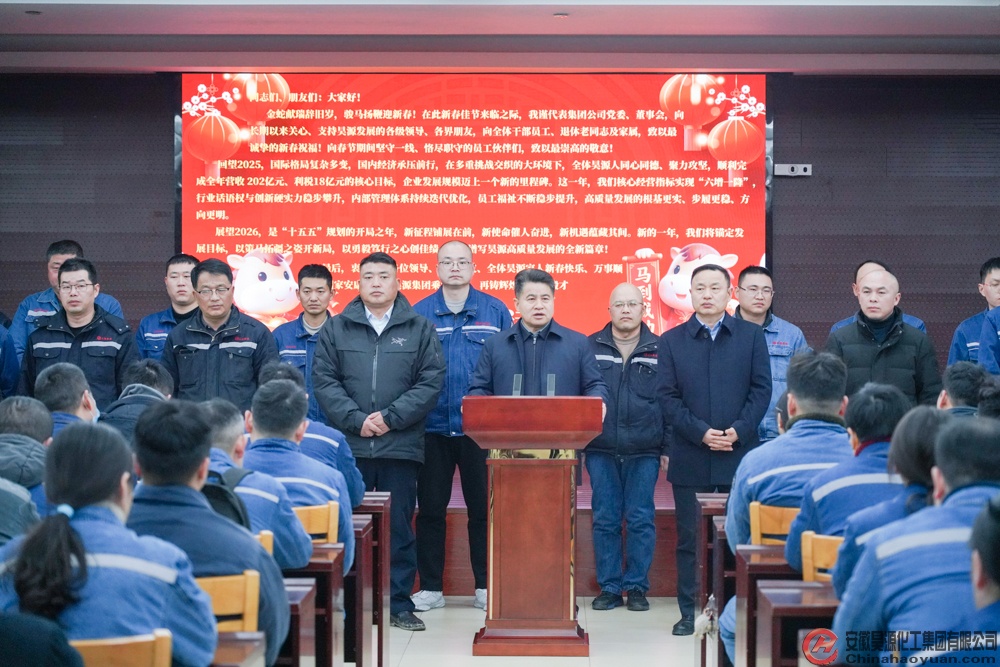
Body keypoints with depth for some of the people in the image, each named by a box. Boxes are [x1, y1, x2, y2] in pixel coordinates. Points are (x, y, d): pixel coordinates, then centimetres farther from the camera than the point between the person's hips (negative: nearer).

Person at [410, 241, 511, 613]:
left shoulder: (495, 311, 3)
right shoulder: (418, 314, 4)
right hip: (432, 427, 1)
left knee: (483, 508, 5)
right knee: (430, 509, 6)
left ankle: (486, 587, 16)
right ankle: (430, 588, 16)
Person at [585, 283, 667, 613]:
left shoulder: (659, 350, 6)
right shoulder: (590, 348, 7)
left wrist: (668, 449, 0)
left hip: (644, 452, -1)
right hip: (601, 450, 1)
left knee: (641, 520, 2)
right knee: (605, 520, 3)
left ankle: (637, 587, 11)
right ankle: (609, 587, 12)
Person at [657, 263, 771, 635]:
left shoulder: (751, 336, 8)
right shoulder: (671, 341, 8)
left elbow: (761, 389, 3)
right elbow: (667, 397, 1)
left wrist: (739, 430, -11)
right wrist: (701, 433, -11)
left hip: (740, 455, 0)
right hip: (690, 459, 0)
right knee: (689, 538, 3)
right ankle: (690, 613, 11)